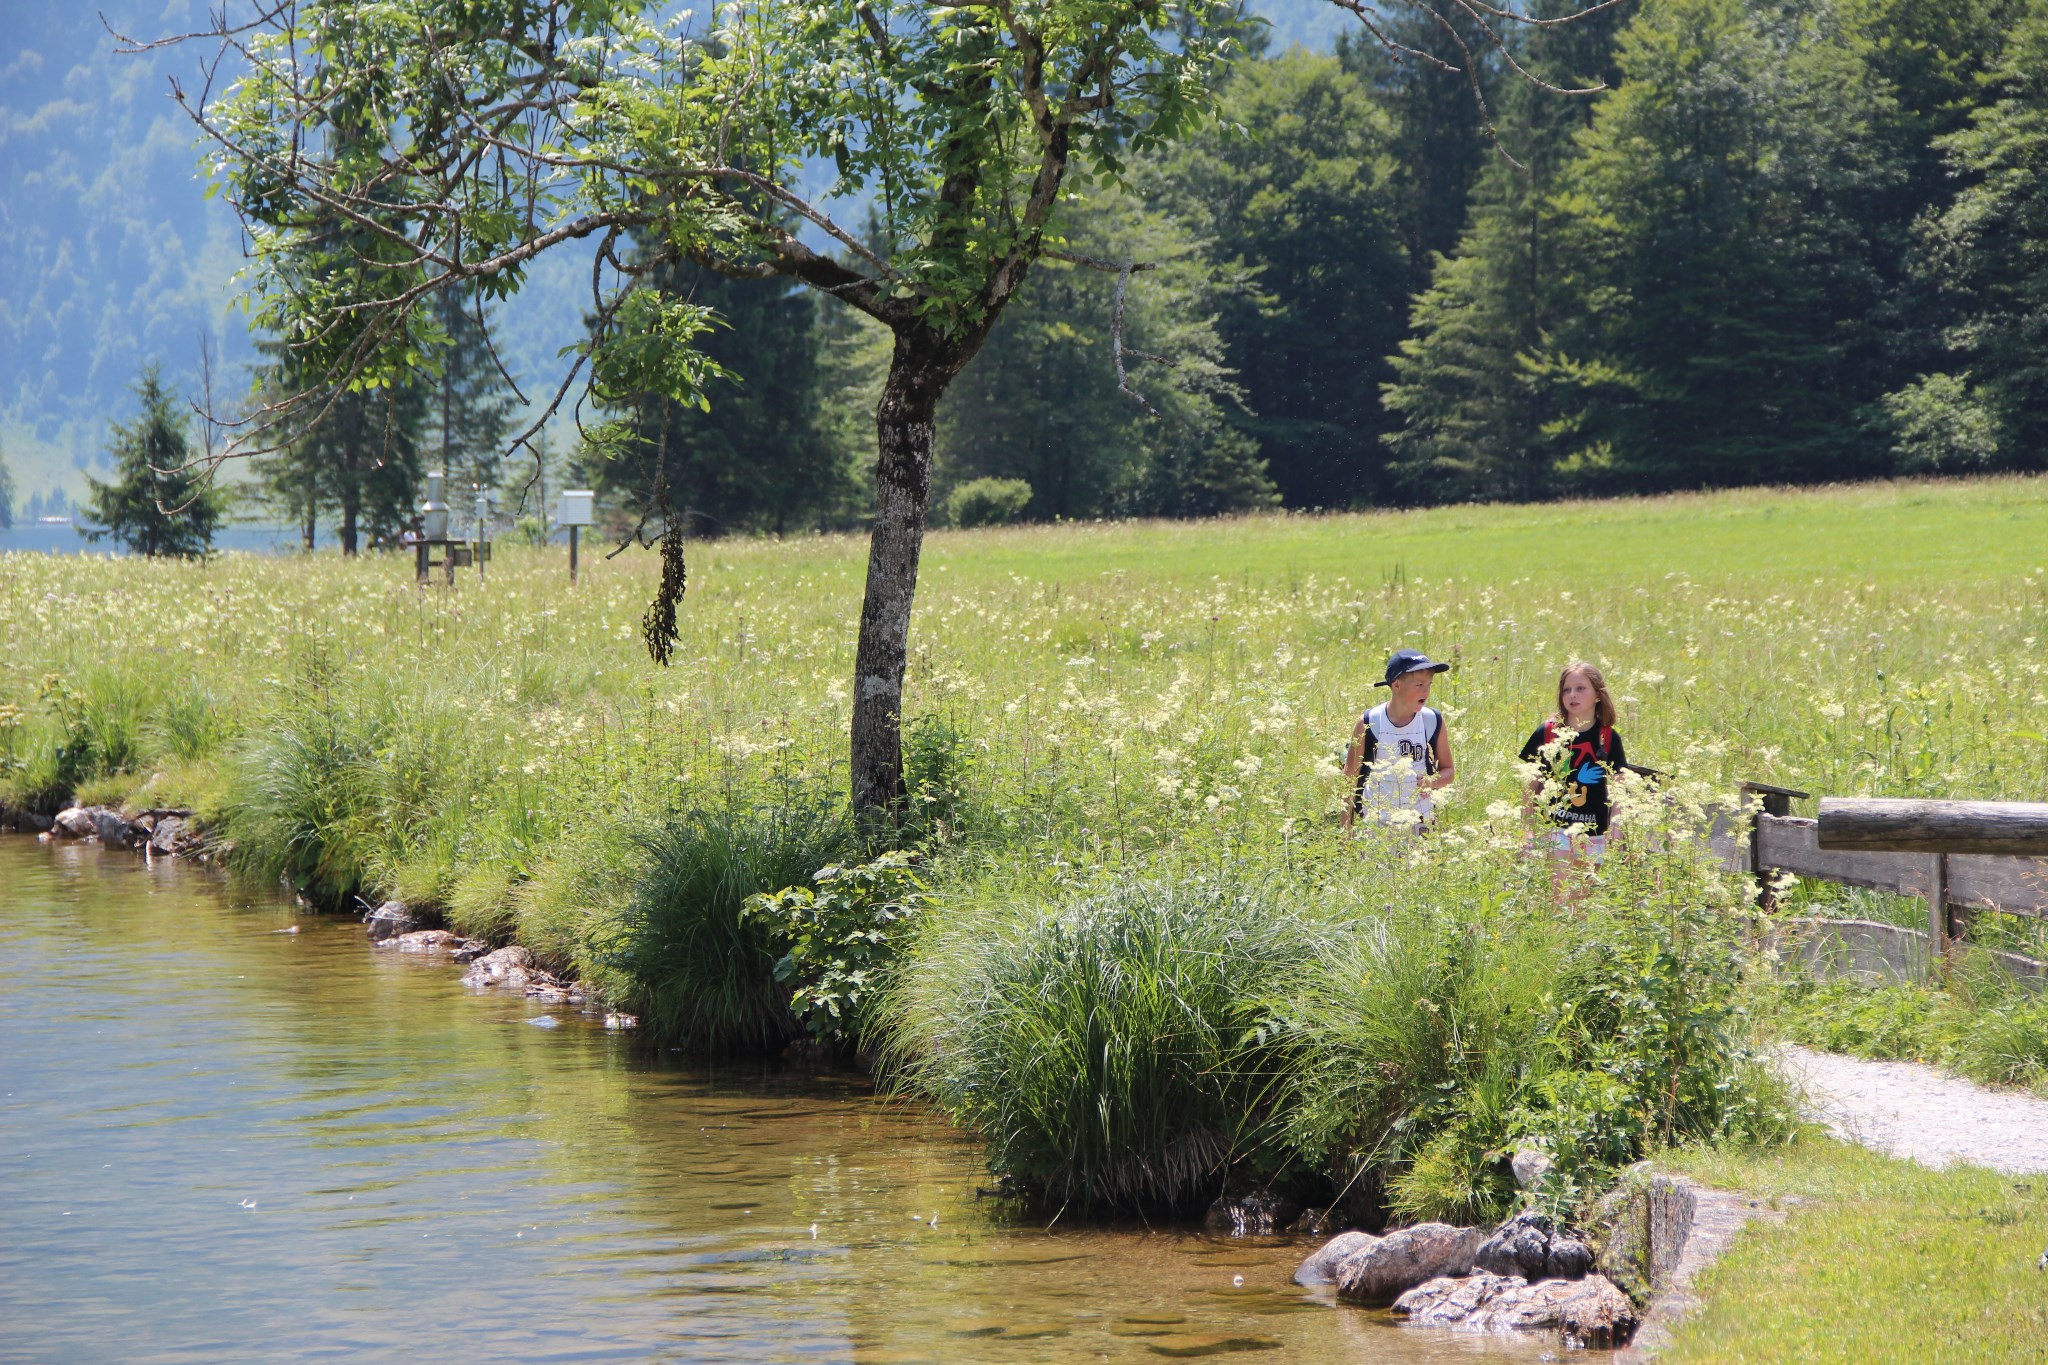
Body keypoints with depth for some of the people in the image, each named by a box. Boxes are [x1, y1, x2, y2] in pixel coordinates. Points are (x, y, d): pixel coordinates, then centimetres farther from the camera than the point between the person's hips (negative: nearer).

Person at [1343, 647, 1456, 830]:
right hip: (1373, 826, -2)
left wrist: (1433, 782, -13)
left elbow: (1448, 770, 10)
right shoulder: (1368, 724, -6)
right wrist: (1346, 829, 1)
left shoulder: (1433, 722, -1)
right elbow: (1350, 776, 2)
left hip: (1419, 827, 2)